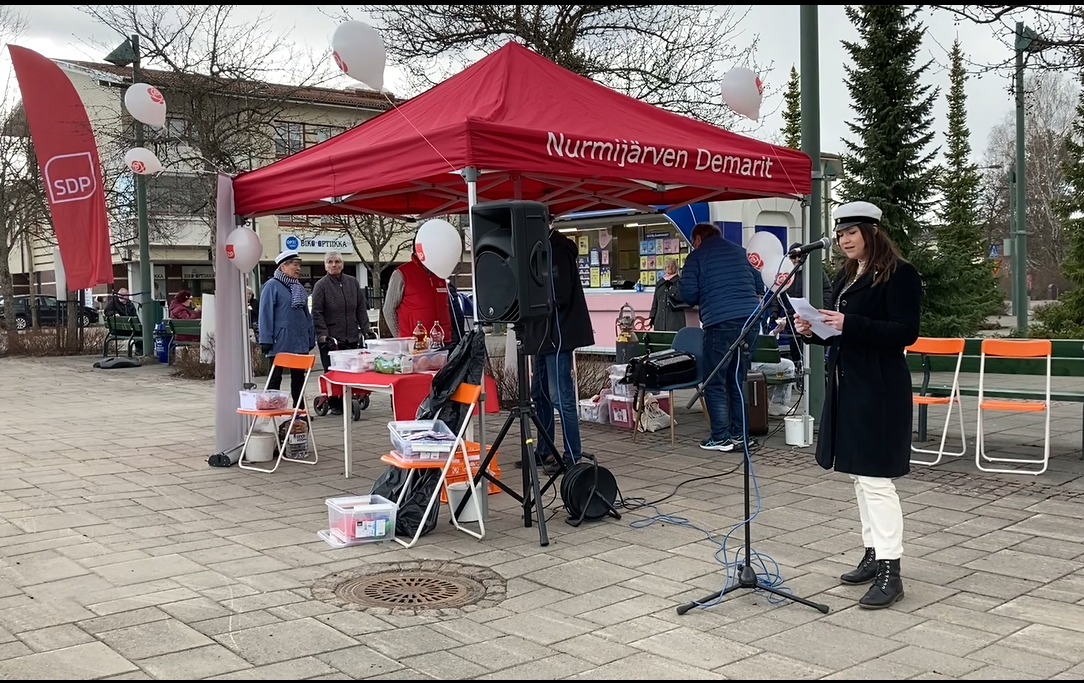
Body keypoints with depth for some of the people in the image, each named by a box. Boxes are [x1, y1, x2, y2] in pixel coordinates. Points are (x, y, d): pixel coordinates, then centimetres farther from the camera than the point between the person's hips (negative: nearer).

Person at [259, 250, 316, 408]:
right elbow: (266, 314, -11)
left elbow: (306, 313, 19)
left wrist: (311, 338, 15)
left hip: (300, 342, 7)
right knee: (275, 377, 2)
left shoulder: (299, 287, 15)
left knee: (299, 376, 11)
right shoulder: (272, 286, -7)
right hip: (280, 342, -7)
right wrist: (266, 340, -16)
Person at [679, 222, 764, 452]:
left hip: (720, 322, -5)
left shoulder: (696, 256, 5)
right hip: (750, 319, 5)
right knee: (738, 381, 14)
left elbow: (688, 295, -3)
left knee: (714, 383, 4)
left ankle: (721, 438, 2)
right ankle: (740, 435, 16)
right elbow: (760, 286, 19)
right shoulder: (740, 251, 19)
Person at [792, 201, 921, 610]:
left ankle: (890, 572, -4)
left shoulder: (899, 274, -9)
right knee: (859, 476, 13)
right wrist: (814, 331, 1)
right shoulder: (846, 278, 16)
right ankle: (874, 556, 23)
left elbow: (906, 332, -16)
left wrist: (850, 324, -25)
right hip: (847, 385, 9)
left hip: (879, 389, -9)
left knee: (876, 478, -9)